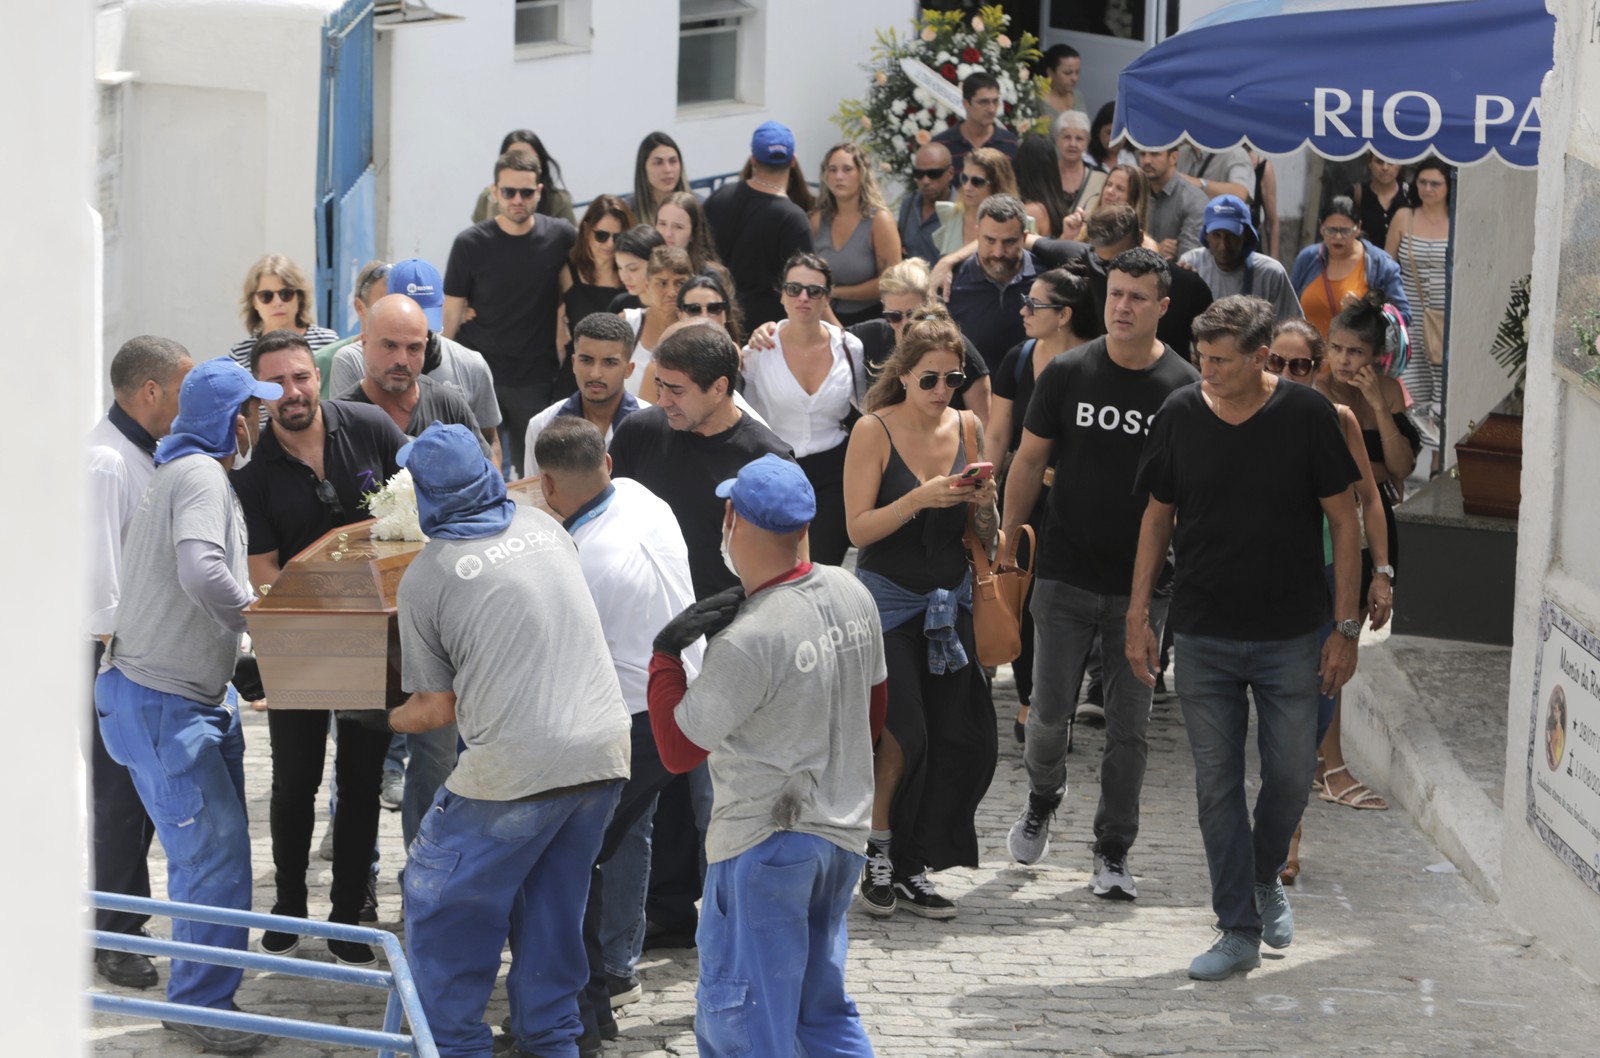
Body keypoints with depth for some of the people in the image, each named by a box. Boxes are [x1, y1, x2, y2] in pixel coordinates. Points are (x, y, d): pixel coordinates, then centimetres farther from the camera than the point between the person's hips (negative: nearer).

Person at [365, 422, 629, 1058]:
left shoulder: (423, 579, -4)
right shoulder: (544, 527, 10)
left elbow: (439, 708, 1)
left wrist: (385, 721, 19)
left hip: (517, 765, -6)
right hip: (605, 749, 6)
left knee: (441, 902, 11)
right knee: (553, 904, 21)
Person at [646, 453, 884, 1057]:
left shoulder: (747, 640, -25)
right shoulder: (853, 596, -1)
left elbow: (678, 750, -15)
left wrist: (665, 654, -9)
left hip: (765, 845, -8)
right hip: (845, 831, 8)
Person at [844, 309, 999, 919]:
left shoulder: (967, 428, 6)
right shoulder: (874, 431, -7)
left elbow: (983, 536, 11)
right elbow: (859, 527, -13)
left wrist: (983, 505, -10)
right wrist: (920, 500, -24)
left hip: (950, 602, 5)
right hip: (889, 596, -5)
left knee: (961, 740, -2)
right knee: (904, 732, -14)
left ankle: (913, 868, 10)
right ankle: (877, 854, 7)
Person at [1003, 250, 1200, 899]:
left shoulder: (1184, 389, -2)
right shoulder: (1068, 374, -1)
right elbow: (1030, 460, 6)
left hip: (1143, 584, 0)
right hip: (1066, 577, 0)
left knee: (1129, 726, 3)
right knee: (1050, 710, 4)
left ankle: (1113, 853, 14)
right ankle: (1042, 799, 35)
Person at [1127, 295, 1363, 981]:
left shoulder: (1307, 416, -8)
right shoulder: (1180, 415, -2)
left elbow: (1344, 522, -2)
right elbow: (1157, 517, 9)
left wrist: (1345, 627, -4)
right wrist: (1138, 615, 5)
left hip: (1291, 637, -1)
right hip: (1203, 636, 1)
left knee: (1290, 775, 4)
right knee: (1217, 782, 1)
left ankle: (1265, 878, 33)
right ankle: (1238, 930, 9)